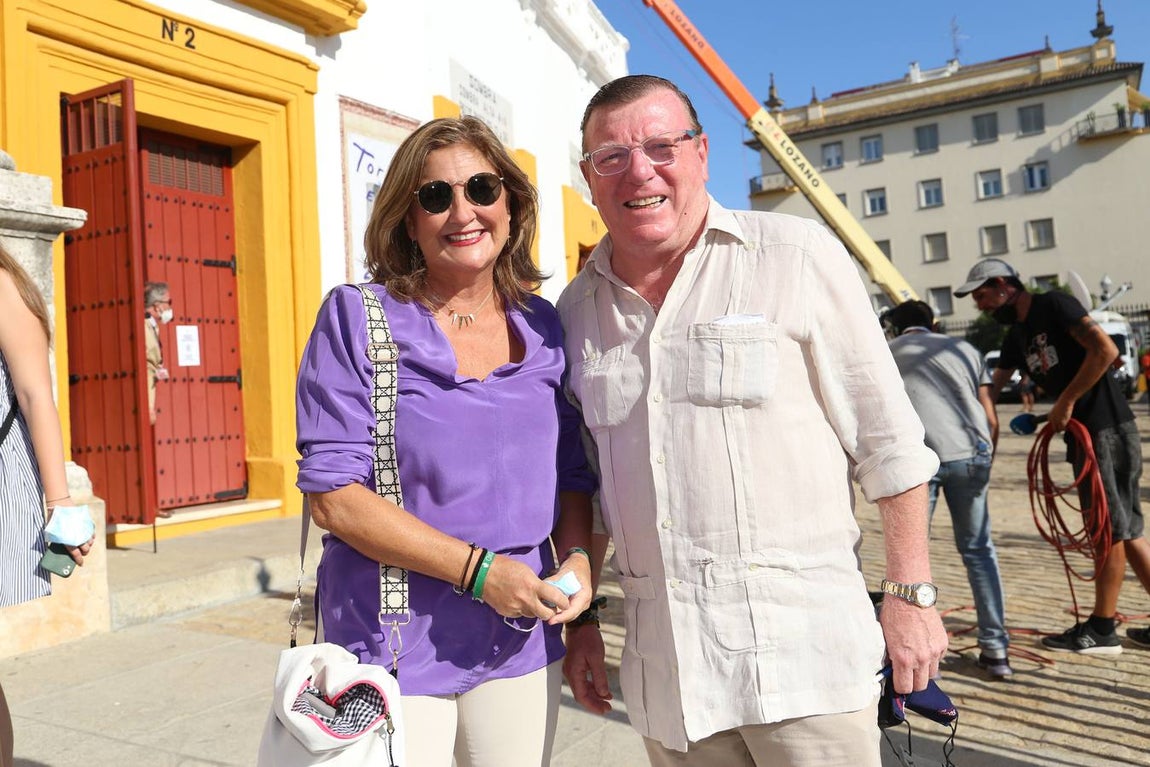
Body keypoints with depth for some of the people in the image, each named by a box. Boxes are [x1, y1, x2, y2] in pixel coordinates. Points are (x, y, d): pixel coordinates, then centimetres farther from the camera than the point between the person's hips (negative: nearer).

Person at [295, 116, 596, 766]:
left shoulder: (543, 327, 3)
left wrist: (579, 561, -9)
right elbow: (332, 493, -14)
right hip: (395, 651, -3)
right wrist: (478, 570, -19)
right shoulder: (356, 317, -9)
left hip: (522, 647, 4)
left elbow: (573, 475, 10)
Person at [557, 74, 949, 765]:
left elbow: (888, 441, -3)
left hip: (802, 650, -3)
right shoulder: (576, 310, 7)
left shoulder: (799, 256, -5)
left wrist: (911, 594, -3)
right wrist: (579, 617, 13)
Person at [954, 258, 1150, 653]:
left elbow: (1105, 349, -20)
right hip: (1084, 434, 9)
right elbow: (992, 388, 19)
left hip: (1108, 429, -9)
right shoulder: (1016, 336, 15)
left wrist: (1066, 401, -16)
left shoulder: (1054, 305, -10)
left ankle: (1102, 629, 9)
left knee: (1112, 529, 0)